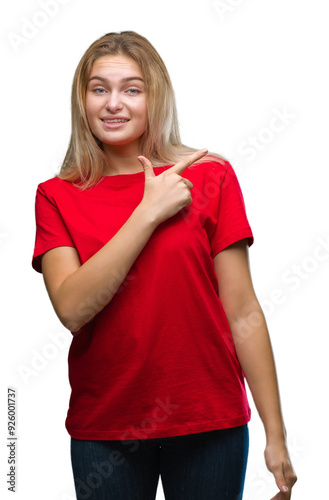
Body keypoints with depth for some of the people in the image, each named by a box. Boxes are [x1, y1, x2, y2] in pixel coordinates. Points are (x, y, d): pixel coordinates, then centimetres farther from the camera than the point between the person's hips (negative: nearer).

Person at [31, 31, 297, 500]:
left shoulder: (210, 176, -3)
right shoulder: (56, 196, 2)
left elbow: (243, 315, -5)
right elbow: (72, 308, -14)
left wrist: (276, 435, -7)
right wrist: (150, 211, -15)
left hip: (210, 424, -1)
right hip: (102, 426, 1)